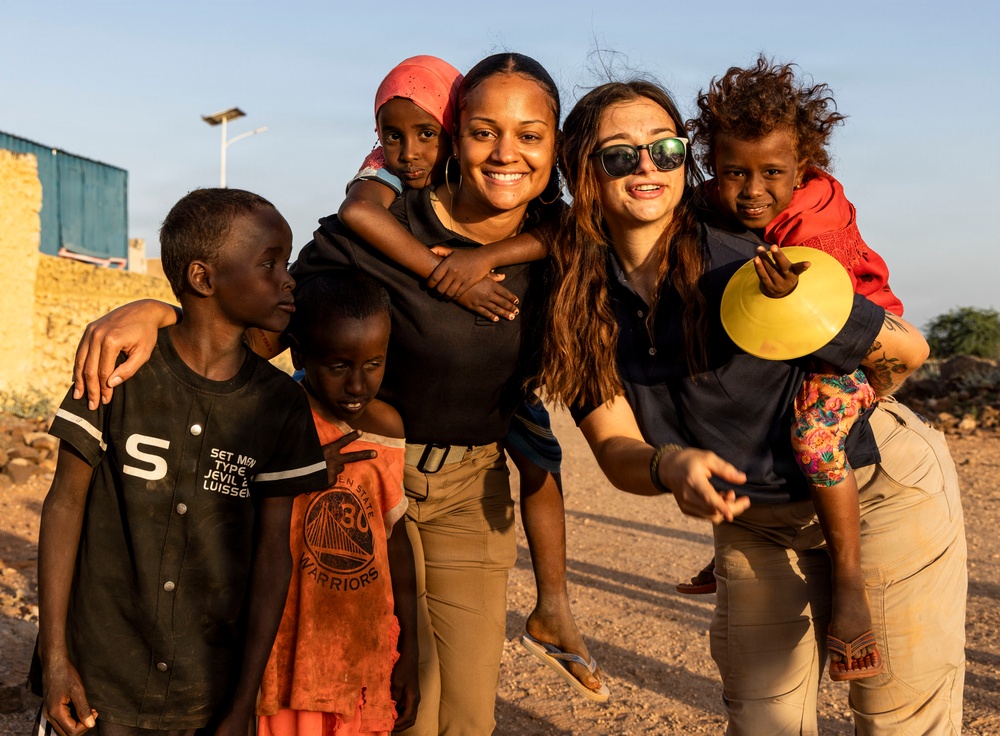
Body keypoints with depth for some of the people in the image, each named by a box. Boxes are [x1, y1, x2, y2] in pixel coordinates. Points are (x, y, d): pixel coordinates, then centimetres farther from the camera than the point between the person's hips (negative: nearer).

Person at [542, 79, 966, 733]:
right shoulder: (580, 304, -12)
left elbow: (907, 351, -14)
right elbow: (615, 448, -16)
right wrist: (669, 466, -38)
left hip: (883, 488, -4)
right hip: (755, 519, 5)